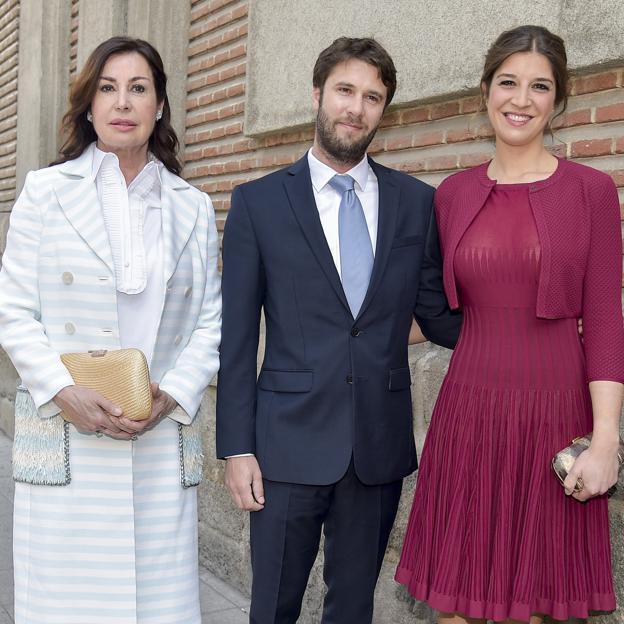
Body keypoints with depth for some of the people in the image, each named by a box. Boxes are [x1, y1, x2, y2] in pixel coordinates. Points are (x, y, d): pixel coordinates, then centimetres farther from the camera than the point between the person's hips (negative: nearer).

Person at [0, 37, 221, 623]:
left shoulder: (194, 208, 10)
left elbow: (211, 320, 8)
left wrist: (173, 394, -7)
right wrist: (64, 392, -12)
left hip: (162, 440, 2)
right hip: (65, 442, -1)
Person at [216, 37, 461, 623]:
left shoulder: (417, 202, 4)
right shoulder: (257, 201, -1)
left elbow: (437, 315, 8)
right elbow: (237, 335, -2)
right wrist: (236, 447, -5)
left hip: (381, 444, 2)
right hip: (290, 443, -1)